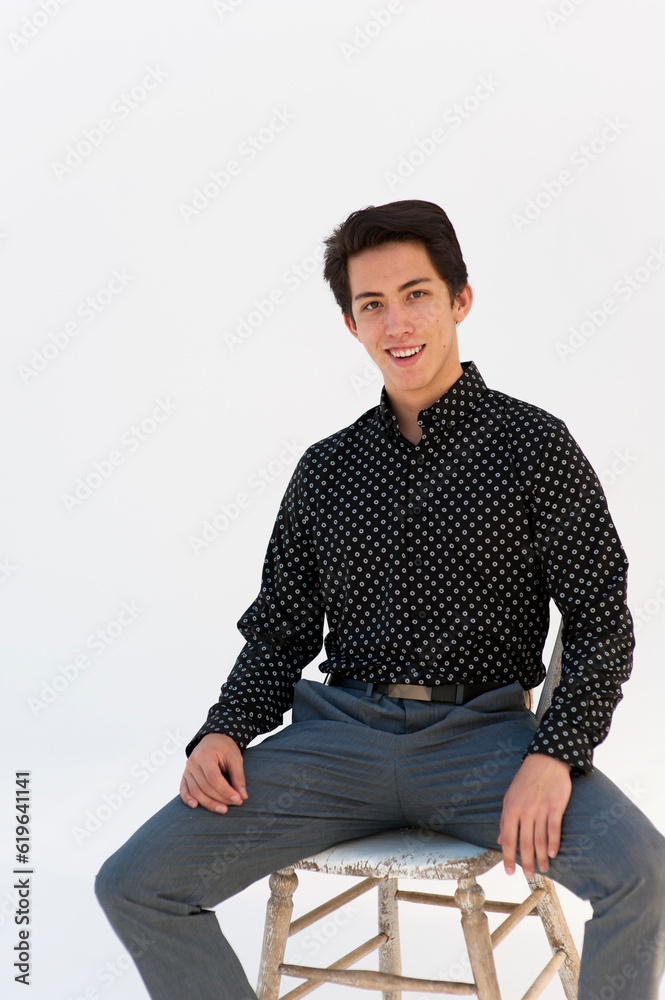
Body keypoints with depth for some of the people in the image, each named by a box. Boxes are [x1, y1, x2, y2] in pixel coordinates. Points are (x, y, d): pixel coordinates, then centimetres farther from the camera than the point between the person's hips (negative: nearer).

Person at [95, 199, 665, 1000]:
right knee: (133, 884, -11)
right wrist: (226, 730, -3)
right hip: (339, 732, 3)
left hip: (481, 736, -2)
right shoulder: (326, 470, 12)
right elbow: (280, 633, 15)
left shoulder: (533, 446, 1)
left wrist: (553, 756, -17)